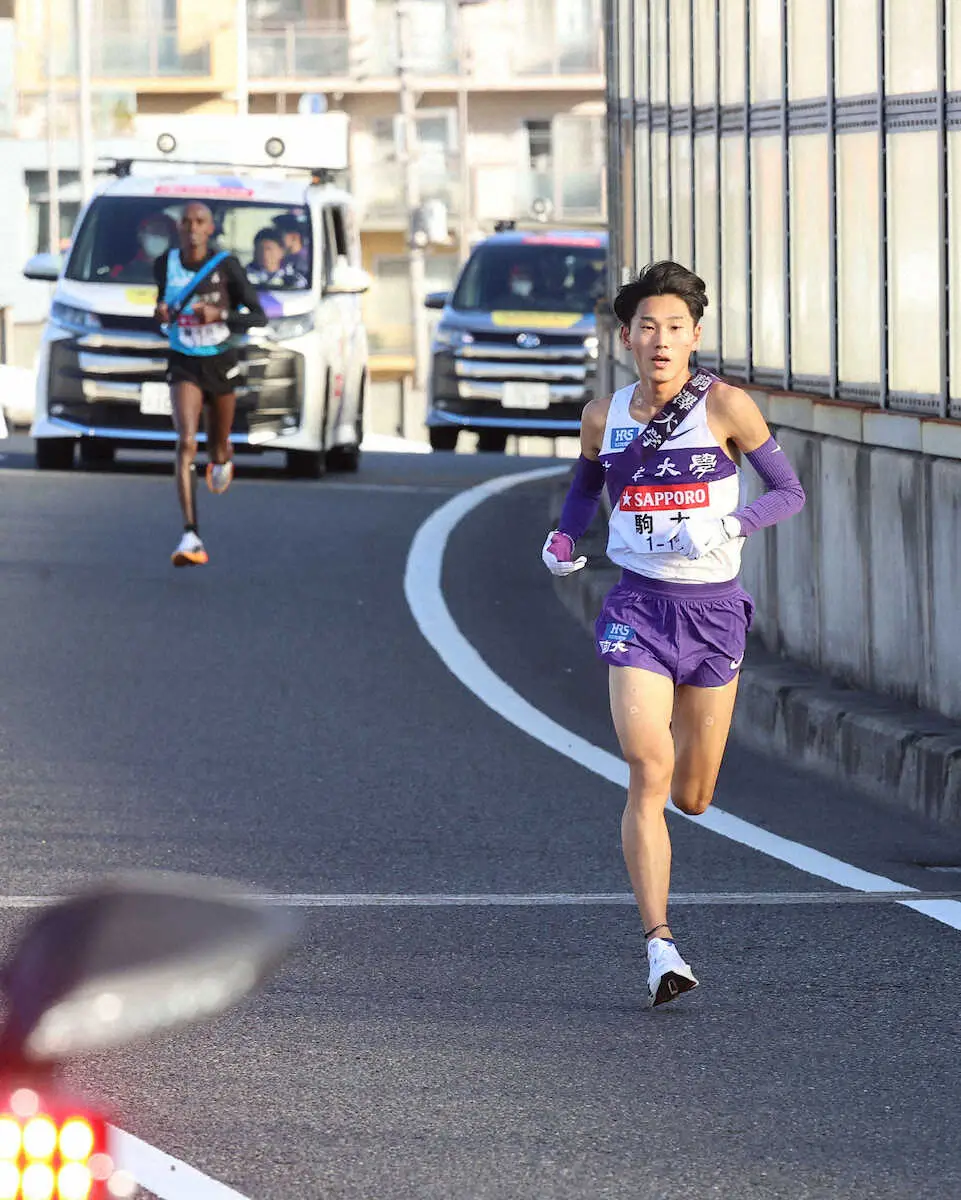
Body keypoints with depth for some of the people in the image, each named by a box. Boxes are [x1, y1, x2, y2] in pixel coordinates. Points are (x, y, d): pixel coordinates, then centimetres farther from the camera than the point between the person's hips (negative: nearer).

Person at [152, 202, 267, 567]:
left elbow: (258, 316, -12)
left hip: (222, 362, 0)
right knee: (186, 443, -20)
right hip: (184, 363, 0)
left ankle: (222, 458, 59)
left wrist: (219, 316, -29)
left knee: (218, 447, 16)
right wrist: (161, 314, -6)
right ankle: (191, 537, -27)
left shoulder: (226, 266, -12)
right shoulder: (165, 264, -3)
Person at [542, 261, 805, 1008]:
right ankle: (660, 947, -20)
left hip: (713, 609, 0)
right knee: (648, 772, -19)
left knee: (691, 798, 9)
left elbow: (789, 491, -2)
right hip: (637, 607, 0)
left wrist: (730, 525, -20)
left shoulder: (726, 405, -6)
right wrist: (563, 539, 4)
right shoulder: (605, 416, 3)